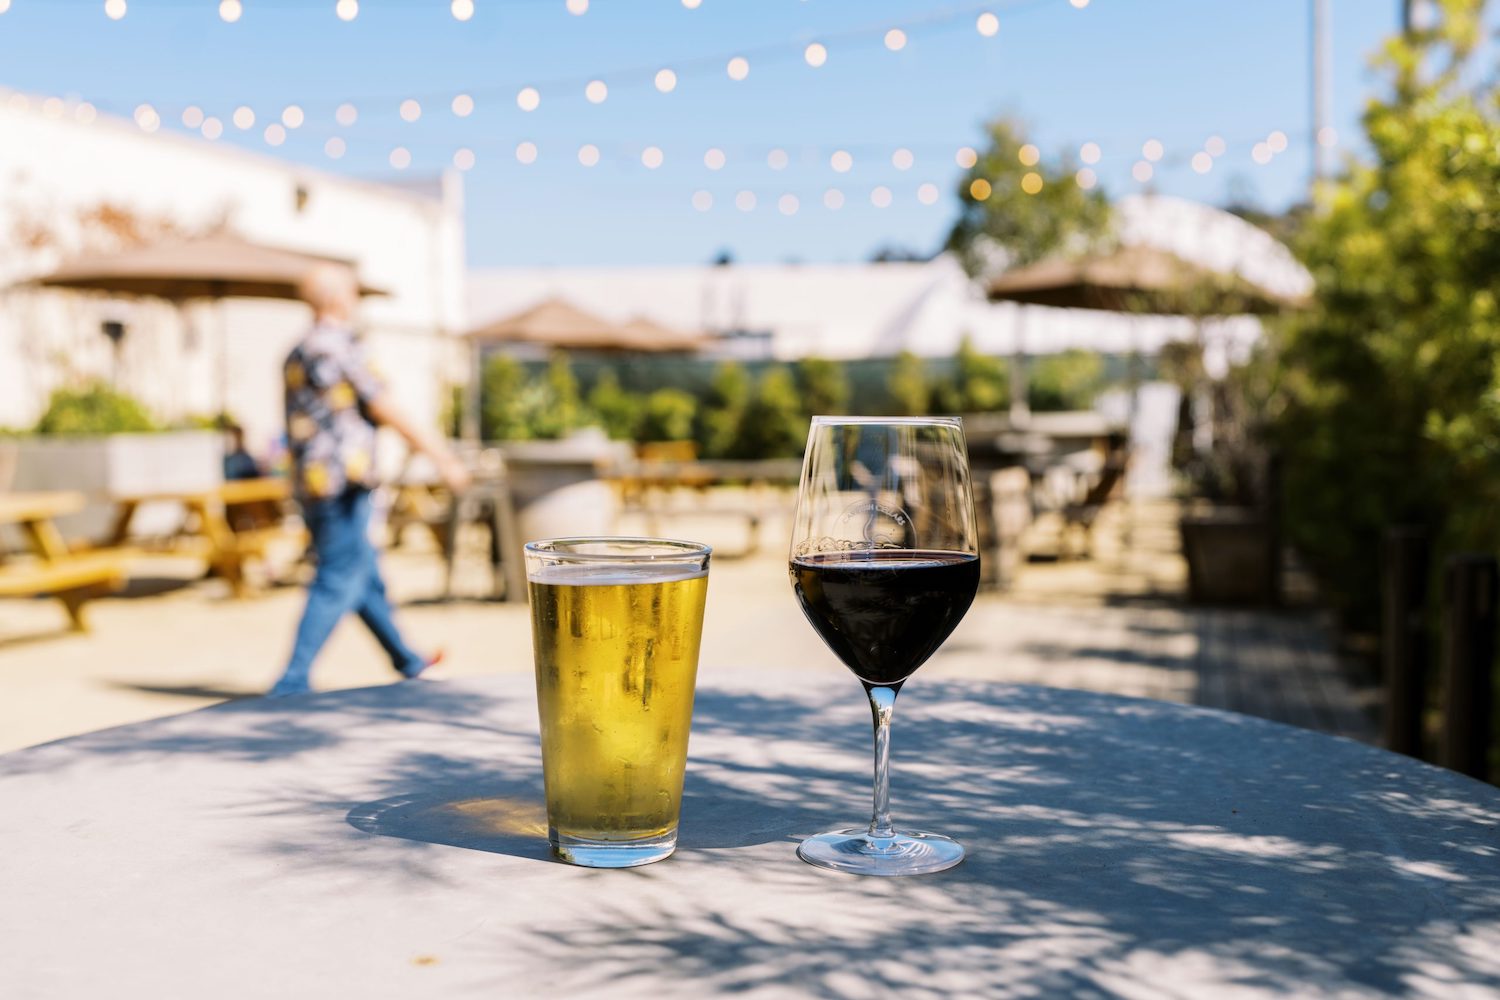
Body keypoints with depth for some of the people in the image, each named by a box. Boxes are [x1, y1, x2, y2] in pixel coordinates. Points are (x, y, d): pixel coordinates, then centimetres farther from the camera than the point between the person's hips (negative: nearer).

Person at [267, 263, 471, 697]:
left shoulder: (297, 353, 15)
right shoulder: (338, 348, -12)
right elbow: (388, 412, -12)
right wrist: (443, 458, -7)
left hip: (310, 482, 9)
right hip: (342, 484, -9)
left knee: (366, 576, 18)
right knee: (338, 583, -6)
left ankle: (406, 660, 31)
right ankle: (293, 681, -9)